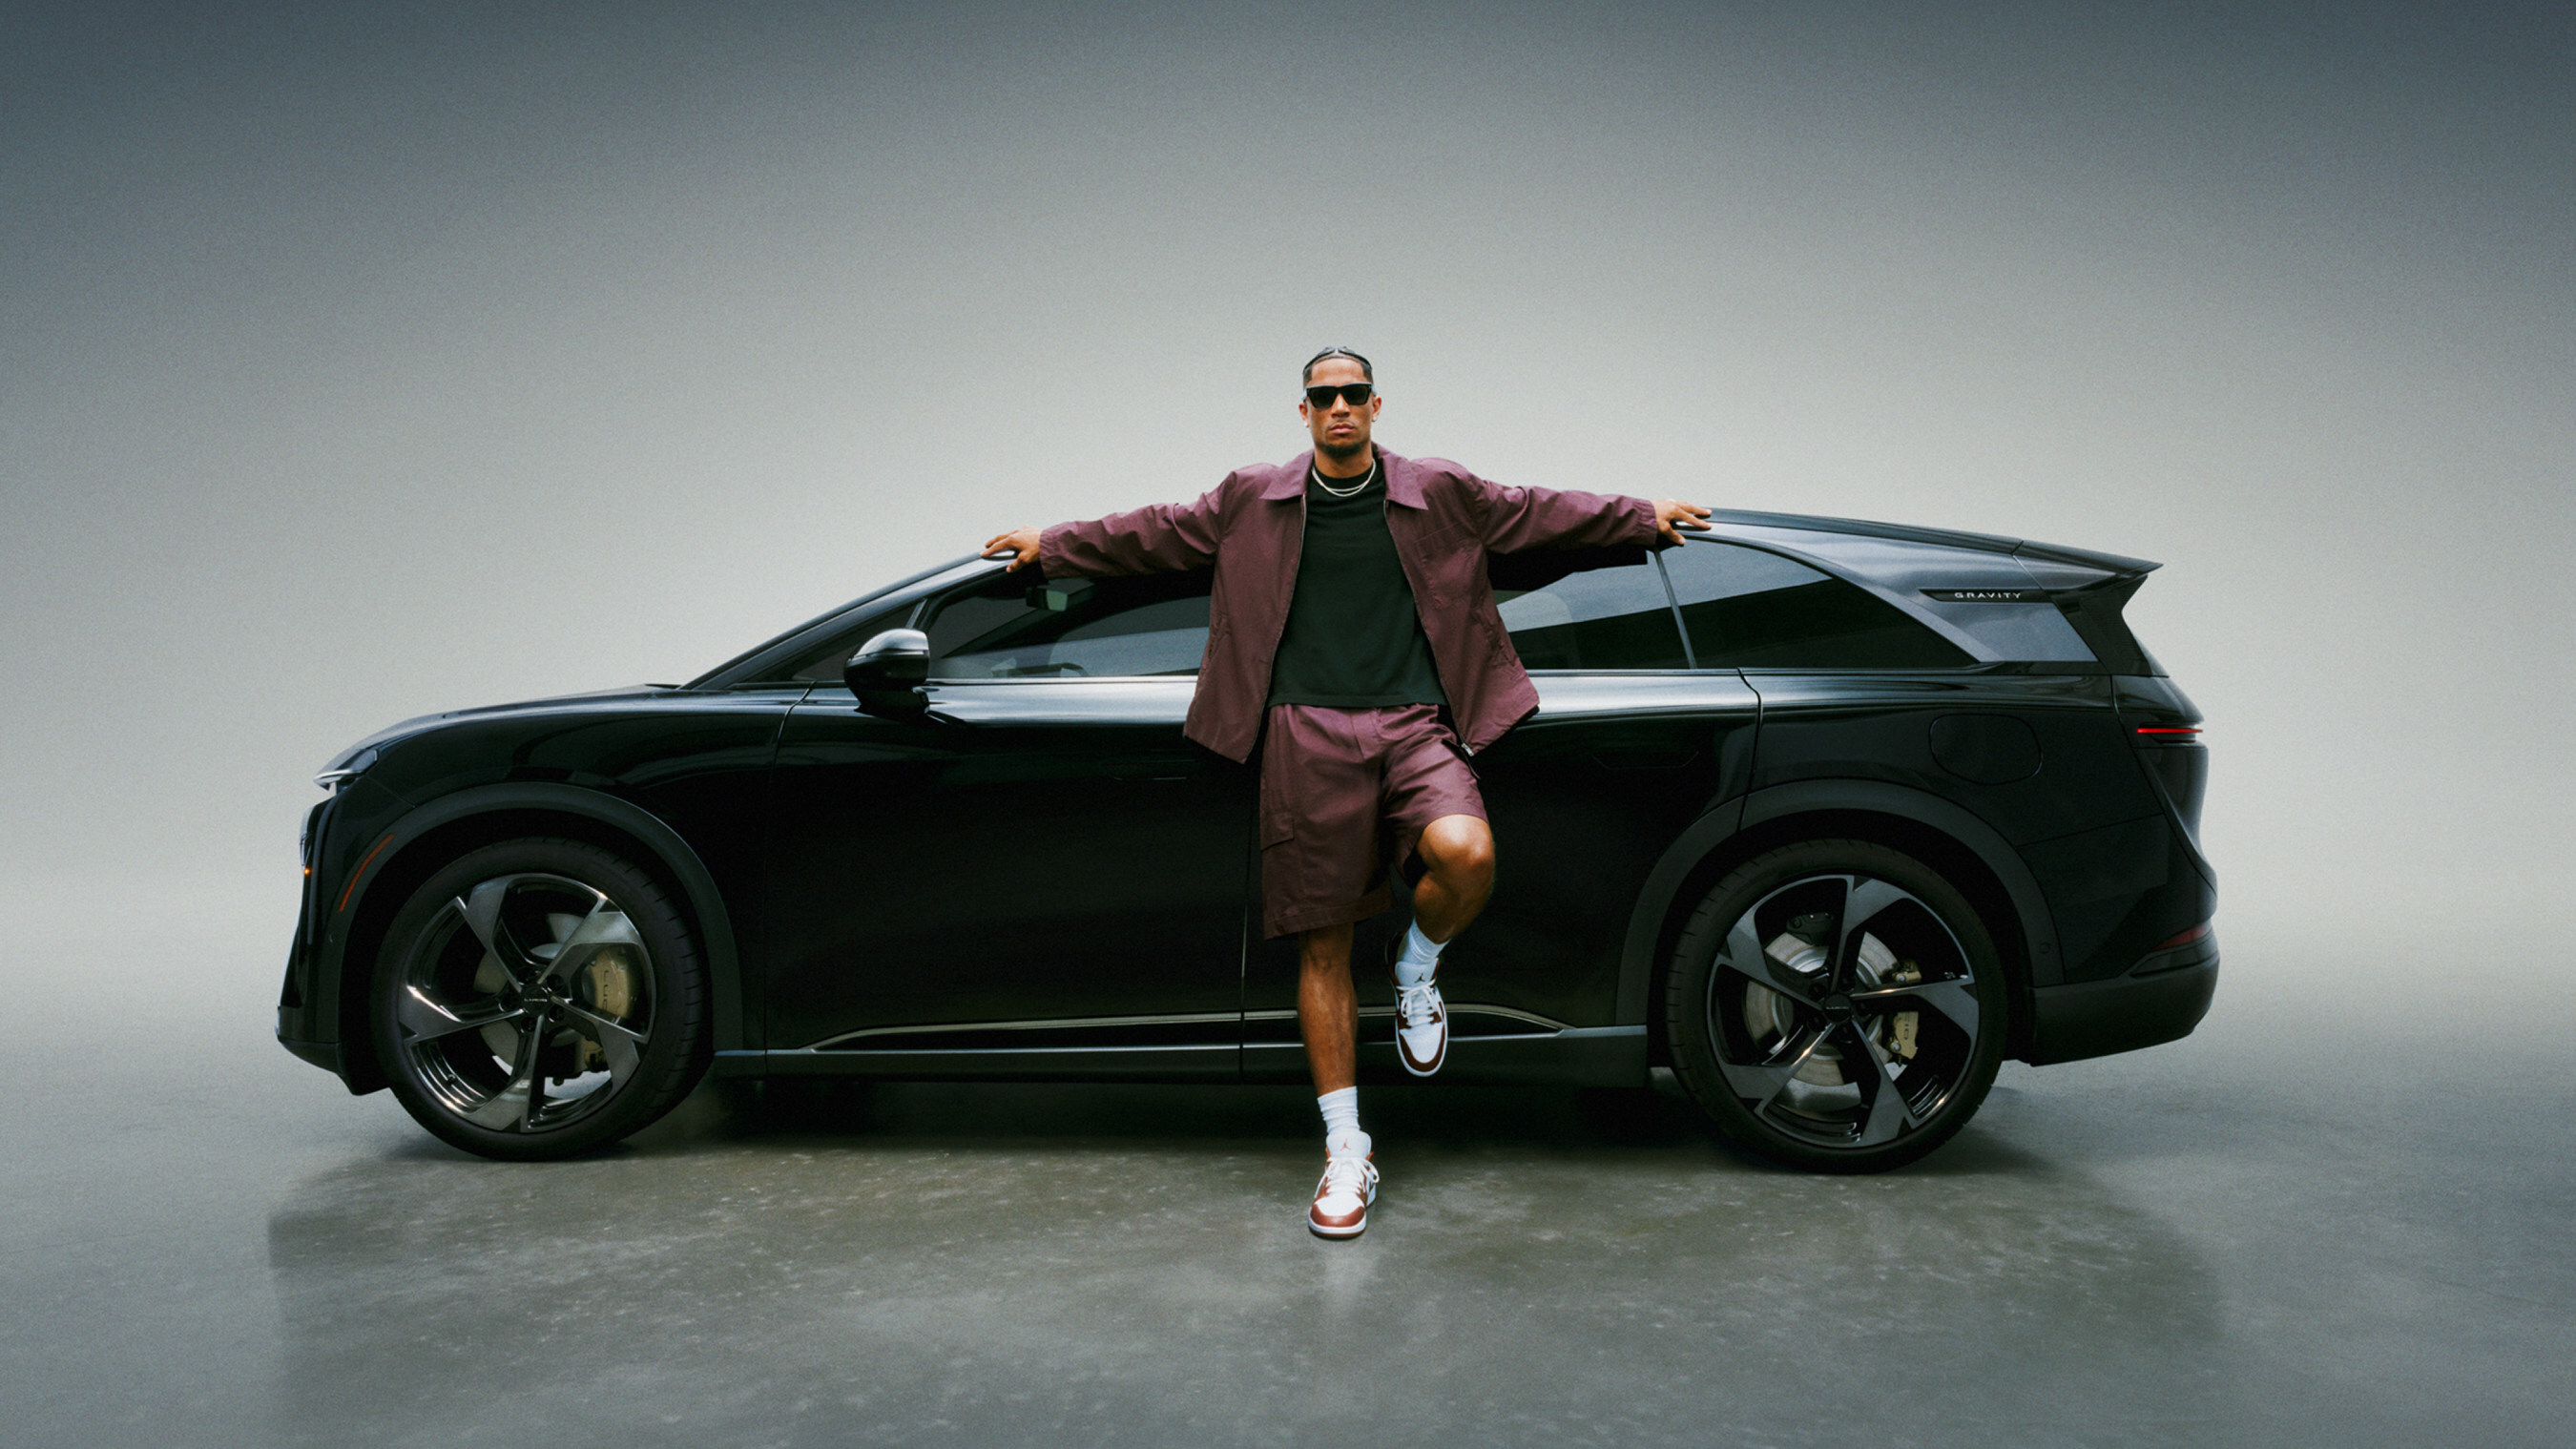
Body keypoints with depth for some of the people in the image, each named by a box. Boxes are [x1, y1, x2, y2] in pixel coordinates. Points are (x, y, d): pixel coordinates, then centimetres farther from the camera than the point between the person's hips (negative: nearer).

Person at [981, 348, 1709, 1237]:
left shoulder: (1440, 494, 13)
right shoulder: (1253, 503, 14)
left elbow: (1538, 513, 24)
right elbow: (1157, 533, 24)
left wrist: (1644, 518, 28)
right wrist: (1051, 547, 28)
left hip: (1414, 726, 0)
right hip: (1310, 738, 0)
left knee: (1465, 854, -31)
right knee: (1322, 946, 0)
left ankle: (1417, 971, 5)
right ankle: (1346, 1152, 10)